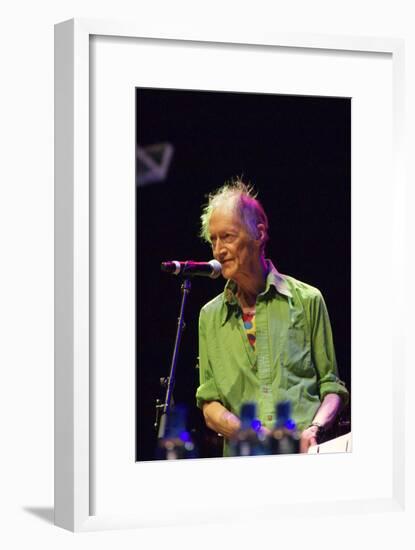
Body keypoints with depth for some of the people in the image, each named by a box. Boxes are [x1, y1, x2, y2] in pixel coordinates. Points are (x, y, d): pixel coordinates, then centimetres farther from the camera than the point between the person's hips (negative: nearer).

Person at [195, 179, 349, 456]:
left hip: (304, 454, -2)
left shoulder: (307, 300, 11)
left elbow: (331, 386, 14)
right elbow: (209, 404, 13)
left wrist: (313, 429, -7)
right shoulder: (210, 316, 17)